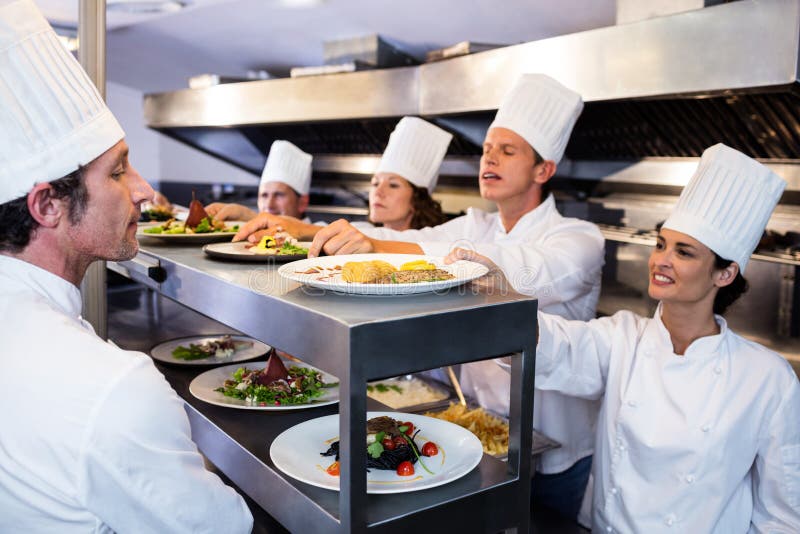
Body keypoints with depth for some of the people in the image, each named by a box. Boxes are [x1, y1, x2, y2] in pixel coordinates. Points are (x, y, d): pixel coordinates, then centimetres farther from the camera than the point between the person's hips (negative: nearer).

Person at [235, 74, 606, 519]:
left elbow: (515, 271, -36)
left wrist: (377, 246, -46)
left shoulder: (581, 240, -16)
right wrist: (305, 230, -23)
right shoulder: (477, 227, 5)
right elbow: (412, 239, -8)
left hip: (552, 455, -5)